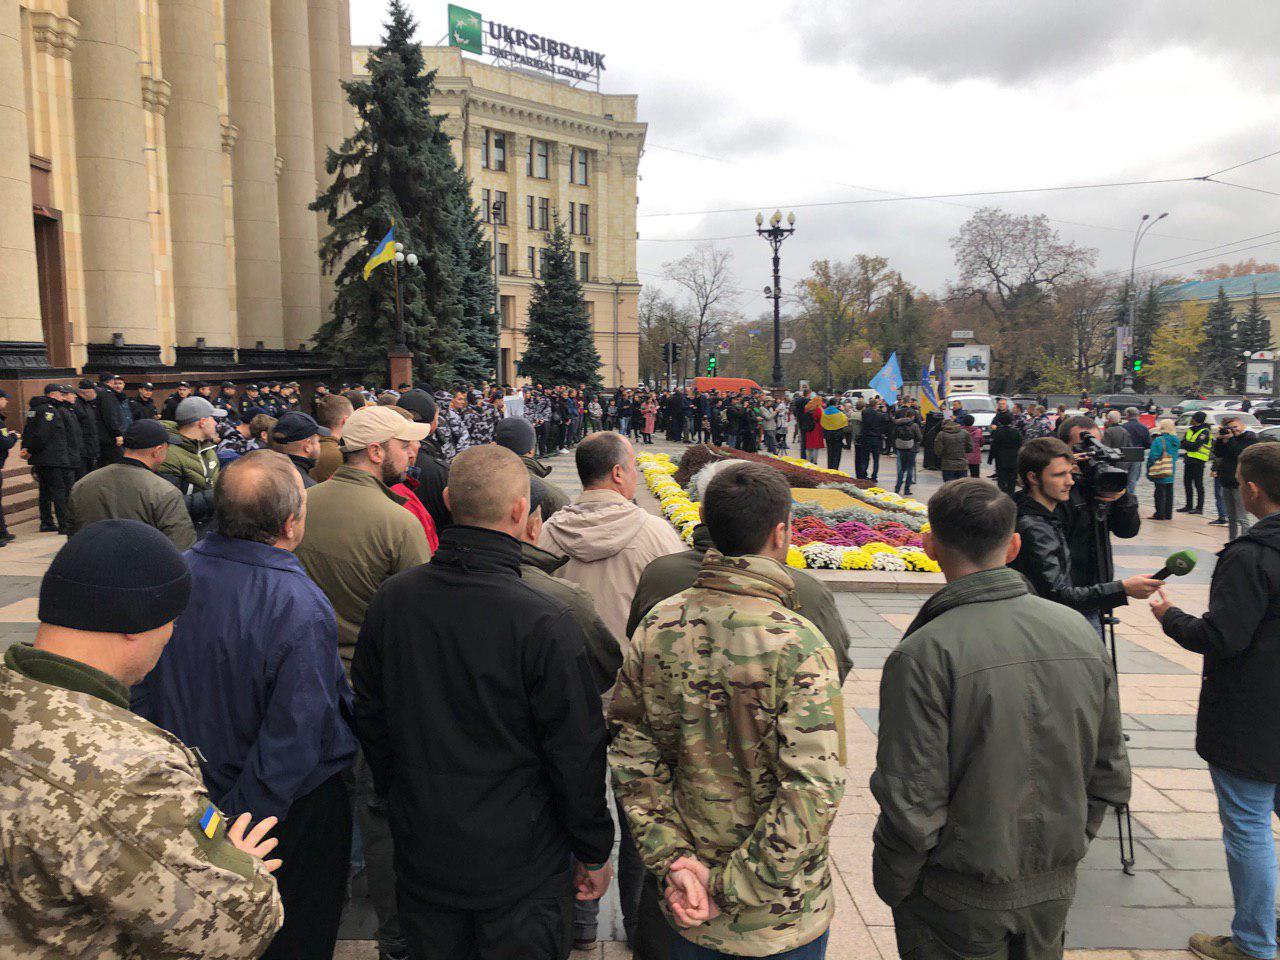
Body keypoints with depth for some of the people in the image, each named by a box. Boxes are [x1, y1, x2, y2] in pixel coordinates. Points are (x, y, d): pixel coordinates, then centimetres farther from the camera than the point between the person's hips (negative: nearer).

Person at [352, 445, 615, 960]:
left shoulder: (391, 599, -9)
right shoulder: (544, 622, -25)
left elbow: (369, 715, 4)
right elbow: (576, 750, -17)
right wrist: (594, 853, -3)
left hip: (420, 852, 5)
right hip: (518, 862, -4)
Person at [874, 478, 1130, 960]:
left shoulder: (923, 655, -23)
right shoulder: (1078, 630, -5)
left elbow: (911, 805, -20)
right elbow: (1110, 774, 5)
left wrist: (891, 886, -4)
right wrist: (1066, 848, 17)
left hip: (958, 903, -5)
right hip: (1054, 892, 5)